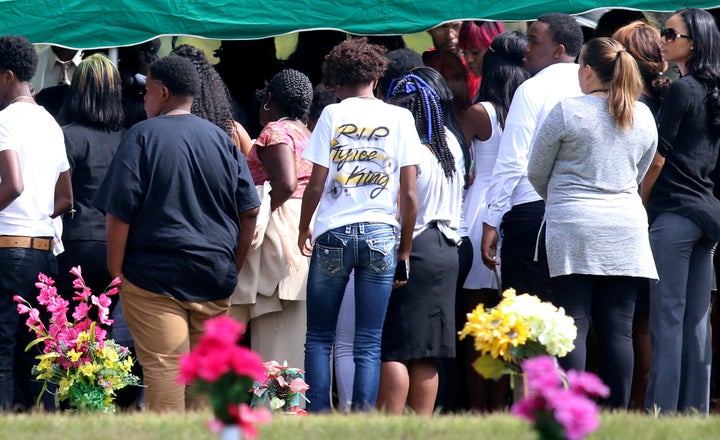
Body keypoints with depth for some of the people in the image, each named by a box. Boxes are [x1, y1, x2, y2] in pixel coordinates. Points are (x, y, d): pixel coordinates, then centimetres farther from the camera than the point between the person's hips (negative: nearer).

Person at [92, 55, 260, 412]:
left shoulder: (143, 136, -5)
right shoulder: (221, 139, 9)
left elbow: (119, 212, -10)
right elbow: (249, 211, 8)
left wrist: (115, 274, -3)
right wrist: (233, 267, 17)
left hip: (155, 275, -5)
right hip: (215, 279, 5)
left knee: (164, 368, -6)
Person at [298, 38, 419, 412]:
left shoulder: (332, 114, 0)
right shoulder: (399, 117, 3)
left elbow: (315, 186, -3)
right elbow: (408, 194, 1)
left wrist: (303, 229, 13)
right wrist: (405, 249, 10)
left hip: (333, 233, -1)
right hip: (381, 235, 1)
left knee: (319, 338, 9)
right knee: (369, 343, 2)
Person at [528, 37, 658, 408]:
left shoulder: (567, 112, -6)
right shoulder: (643, 117, 7)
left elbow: (536, 173, 4)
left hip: (573, 227, -4)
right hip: (626, 228, 4)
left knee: (573, 326, -3)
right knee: (618, 329, 3)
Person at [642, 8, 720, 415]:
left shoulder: (681, 90, -10)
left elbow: (659, 158, -10)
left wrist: (639, 206, -1)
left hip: (675, 211, -8)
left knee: (667, 319, -8)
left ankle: (662, 407, -10)